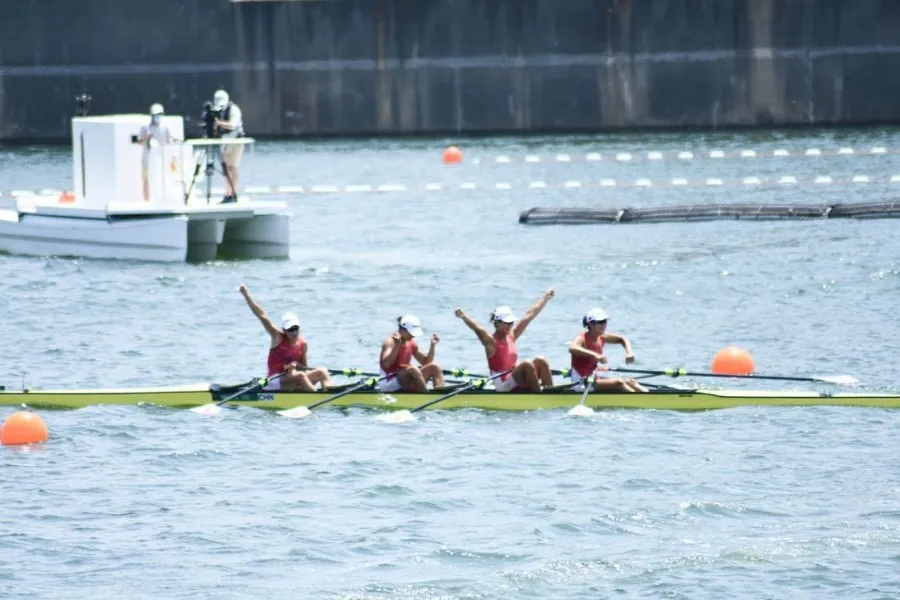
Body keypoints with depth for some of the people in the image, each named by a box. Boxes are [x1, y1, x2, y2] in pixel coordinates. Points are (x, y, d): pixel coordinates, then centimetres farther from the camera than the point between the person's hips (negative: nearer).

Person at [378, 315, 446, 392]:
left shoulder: (411, 343, 12)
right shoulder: (390, 342, -10)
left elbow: (426, 362, 15)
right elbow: (386, 364, -25)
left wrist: (432, 345, 3)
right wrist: (396, 346, -32)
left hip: (405, 382, 8)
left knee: (434, 367, -7)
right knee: (413, 369, -34)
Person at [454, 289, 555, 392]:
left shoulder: (511, 336, 10)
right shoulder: (491, 342, -10)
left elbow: (530, 314, 14)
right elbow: (478, 329, -30)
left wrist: (546, 297, 24)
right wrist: (463, 317, -49)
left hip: (519, 383, 8)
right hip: (503, 386, -8)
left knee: (540, 361, -10)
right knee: (527, 364, -28)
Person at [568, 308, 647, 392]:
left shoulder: (601, 338, 7)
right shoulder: (582, 339, -16)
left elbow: (622, 339, 20)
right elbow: (572, 348, -40)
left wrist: (629, 352, -1)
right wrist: (595, 355, -50)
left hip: (594, 379, 9)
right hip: (581, 384, -9)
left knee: (630, 382, -6)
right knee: (618, 383, -25)